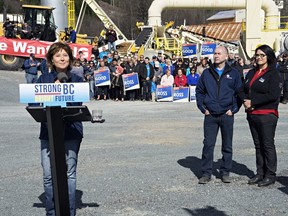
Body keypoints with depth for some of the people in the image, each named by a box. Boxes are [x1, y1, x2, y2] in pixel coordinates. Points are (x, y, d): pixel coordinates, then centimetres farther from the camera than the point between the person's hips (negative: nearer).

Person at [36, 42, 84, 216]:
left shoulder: (77, 80, 7)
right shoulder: (44, 79, 11)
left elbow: (77, 104, -5)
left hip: (71, 131, -1)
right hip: (48, 131, 2)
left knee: (69, 173, -1)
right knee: (48, 175, 1)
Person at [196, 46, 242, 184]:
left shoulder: (233, 74, 4)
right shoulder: (206, 73, 7)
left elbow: (239, 93, 6)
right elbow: (199, 91, 13)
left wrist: (234, 109, -3)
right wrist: (203, 108, 3)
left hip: (227, 115, -1)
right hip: (210, 115, 1)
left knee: (227, 146, 7)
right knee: (208, 144, 0)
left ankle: (225, 172, 19)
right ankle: (206, 173, 8)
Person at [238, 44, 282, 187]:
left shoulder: (273, 74, -6)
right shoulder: (251, 73, 15)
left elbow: (273, 95, -17)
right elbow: (242, 90, 14)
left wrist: (252, 102, -15)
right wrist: (245, 100, -8)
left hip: (267, 115, -7)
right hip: (252, 115, 7)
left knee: (268, 145, -1)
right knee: (258, 145, 12)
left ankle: (270, 175, 8)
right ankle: (260, 173, 21)